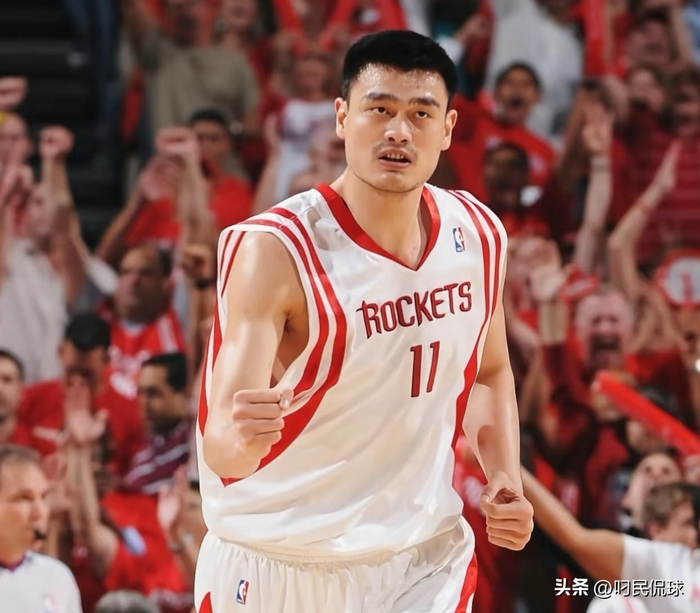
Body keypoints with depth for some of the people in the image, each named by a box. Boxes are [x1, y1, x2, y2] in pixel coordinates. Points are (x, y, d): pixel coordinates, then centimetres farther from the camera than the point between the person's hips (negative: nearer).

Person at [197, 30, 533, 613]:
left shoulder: (478, 236, -3)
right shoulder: (274, 252, -20)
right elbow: (219, 447, -27)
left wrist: (506, 481, -1)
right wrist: (242, 436, -50)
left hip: (423, 563, 4)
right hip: (277, 561, -4)